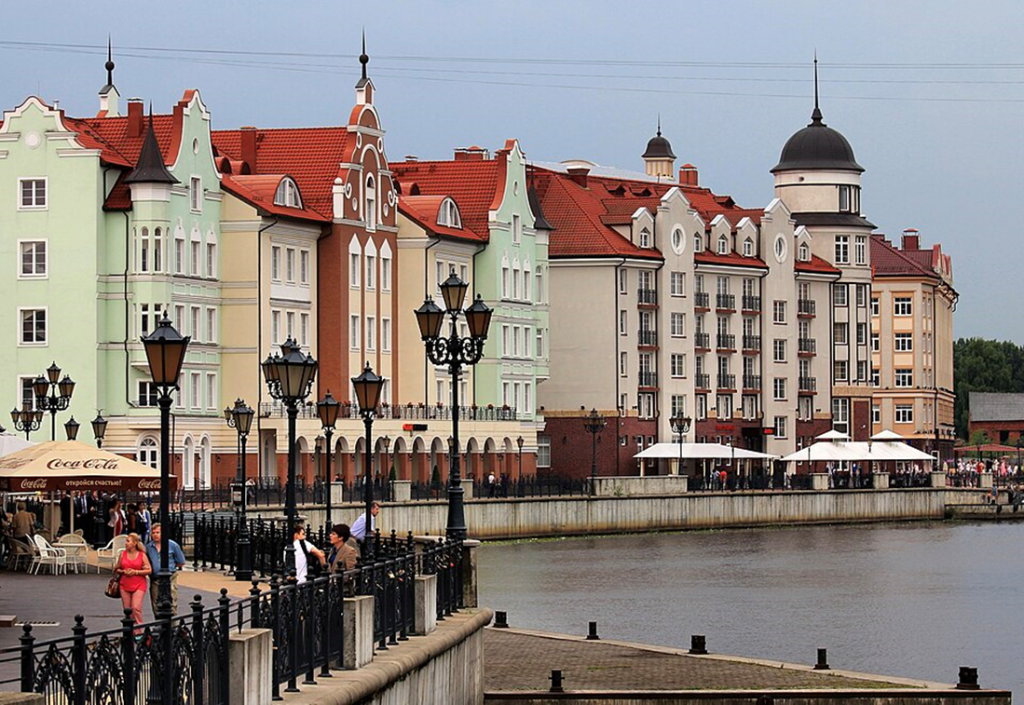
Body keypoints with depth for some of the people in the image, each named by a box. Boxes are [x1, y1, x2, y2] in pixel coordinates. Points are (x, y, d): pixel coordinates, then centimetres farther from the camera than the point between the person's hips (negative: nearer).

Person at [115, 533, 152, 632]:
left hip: (139, 585, -4)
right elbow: (117, 569, 13)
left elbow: (149, 570, -3)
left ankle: (139, 632, -8)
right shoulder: (123, 554, 7)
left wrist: (135, 572, -13)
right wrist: (123, 571, -8)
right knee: (127, 610, 4)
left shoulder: (142, 555, -1)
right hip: (125, 585, 4)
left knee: (136, 608, -15)